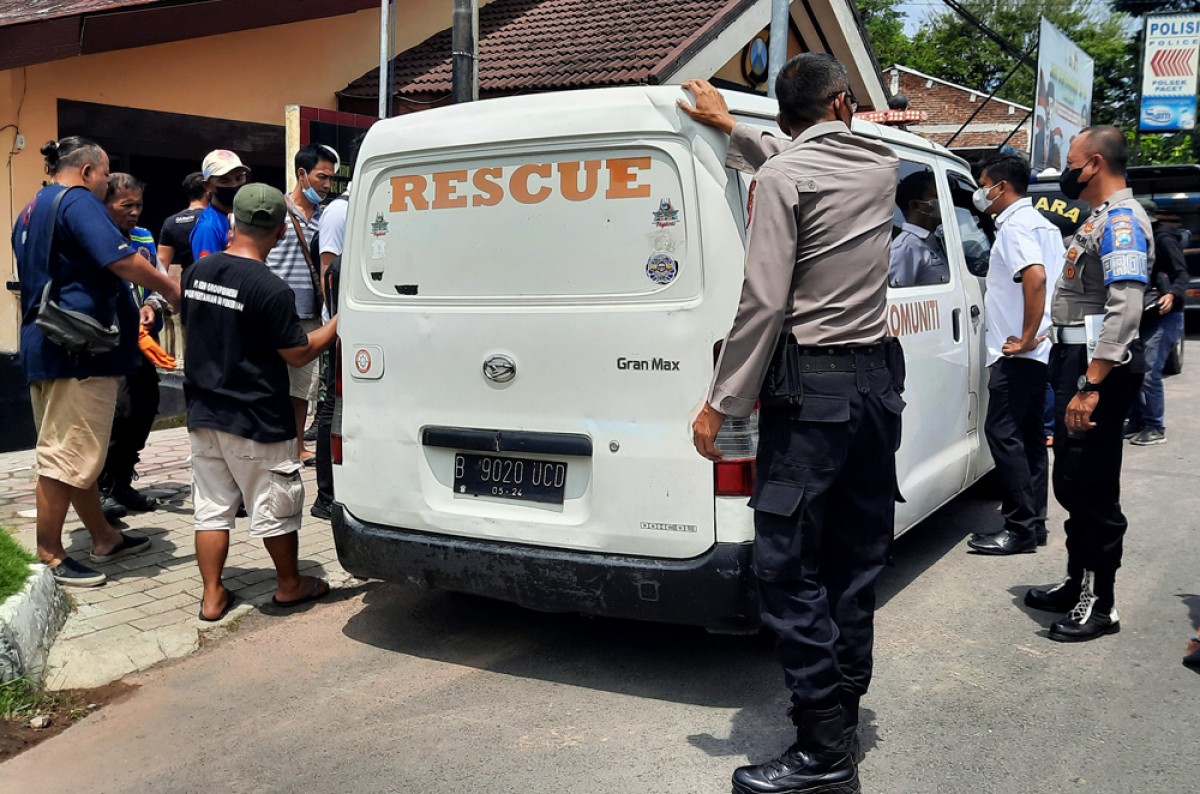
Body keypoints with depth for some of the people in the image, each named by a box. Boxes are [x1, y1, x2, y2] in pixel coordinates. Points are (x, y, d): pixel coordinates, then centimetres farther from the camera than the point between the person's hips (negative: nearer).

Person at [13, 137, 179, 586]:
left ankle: (103, 538, 25)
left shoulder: (31, 211, 21)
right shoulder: (78, 201, -10)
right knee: (68, 456, -4)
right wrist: (173, 292, -10)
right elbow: (122, 260, -22)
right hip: (78, 349, -11)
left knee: (77, 452, 15)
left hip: (47, 346, 11)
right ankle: (48, 555, 2)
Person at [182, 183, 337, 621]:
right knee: (275, 508, 10)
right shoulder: (270, 290, -20)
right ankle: (290, 585, 25)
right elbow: (298, 353, -13)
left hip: (204, 415, 6)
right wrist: (339, 322, -1)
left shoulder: (195, 272, 2)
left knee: (212, 507, 13)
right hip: (255, 421, -6)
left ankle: (212, 596, 17)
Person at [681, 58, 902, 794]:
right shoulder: (881, 166, 11)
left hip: (811, 387, -8)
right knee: (857, 560, 13)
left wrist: (721, 404, -11)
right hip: (878, 380, 8)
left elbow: (766, 302, -16)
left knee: (788, 568, -4)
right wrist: (730, 126, 42)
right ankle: (841, 709, 24)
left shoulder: (782, 174, -9)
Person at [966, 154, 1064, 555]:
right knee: (1029, 435, 12)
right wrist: (1033, 335, 17)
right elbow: (1045, 278, 21)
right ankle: (1033, 523, 17)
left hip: (1018, 353, -10)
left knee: (1002, 432, -8)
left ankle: (1021, 528, -6)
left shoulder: (1015, 225, -13)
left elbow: (1035, 277, -29)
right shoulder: (1041, 224, 19)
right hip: (1038, 351, 10)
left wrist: (1025, 338, -24)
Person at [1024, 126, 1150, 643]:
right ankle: (1078, 583, 28)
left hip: (1097, 367, -11)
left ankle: (1100, 604, 4)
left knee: (1092, 487, -5)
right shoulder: (1100, 218, 20)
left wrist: (1091, 385, -29)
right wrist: (1073, 375, 17)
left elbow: (1126, 309, -25)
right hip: (1075, 359, 11)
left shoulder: (1121, 220, -14)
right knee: (1071, 481, 16)